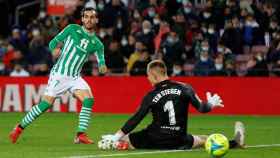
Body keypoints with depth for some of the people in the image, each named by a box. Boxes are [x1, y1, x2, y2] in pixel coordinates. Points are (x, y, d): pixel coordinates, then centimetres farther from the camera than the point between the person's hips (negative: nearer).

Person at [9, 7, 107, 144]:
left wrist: (102, 67, -22)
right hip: (59, 74, -3)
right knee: (46, 104, -9)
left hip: (75, 77, 3)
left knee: (89, 100, -19)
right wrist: (55, 49, -17)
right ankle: (20, 128, 8)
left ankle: (81, 135, -15)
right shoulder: (72, 29, 0)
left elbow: (101, 58, 2)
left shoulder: (97, 44, 6)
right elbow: (53, 42, 5)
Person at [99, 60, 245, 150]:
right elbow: (201, 108, 2)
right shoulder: (184, 89, -3)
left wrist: (116, 136, -8)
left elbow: (136, 119, -10)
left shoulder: (151, 96, -7)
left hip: (154, 140, -3)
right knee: (202, 140, 28)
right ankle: (235, 142, 28)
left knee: (123, 141, 5)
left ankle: (115, 143, -26)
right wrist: (211, 104, 26)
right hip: (178, 141, 3)